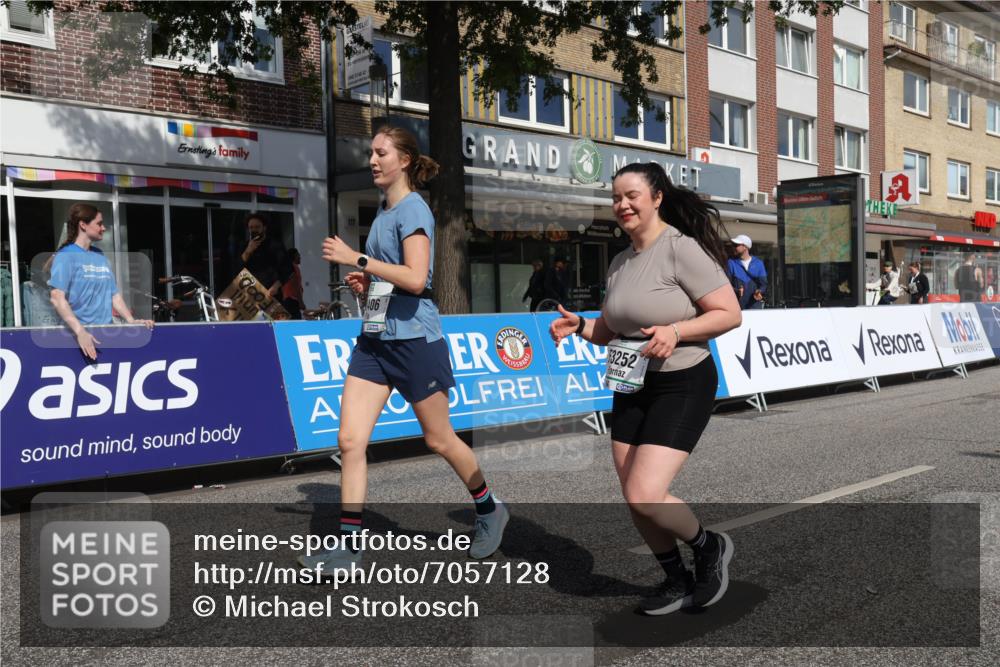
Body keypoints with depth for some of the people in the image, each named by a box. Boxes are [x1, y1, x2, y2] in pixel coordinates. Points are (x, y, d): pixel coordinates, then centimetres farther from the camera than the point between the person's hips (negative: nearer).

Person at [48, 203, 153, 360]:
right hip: (80, 335, -6)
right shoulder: (65, 256, -6)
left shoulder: (100, 256, 14)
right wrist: (80, 331, -25)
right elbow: (57, 298, -16)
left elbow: (114, 294, 17)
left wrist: (131, 321, 3)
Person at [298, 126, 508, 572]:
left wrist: (357, 259, -22)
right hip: (374, 338, 8)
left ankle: (489, 511, 31)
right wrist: (364, 281, 7)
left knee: (439, 440, 7)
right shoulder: (383, 211, 14)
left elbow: (415, 279, -25)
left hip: (414, 339, -8)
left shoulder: (413, 210, -12)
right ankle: (347, 547, 5)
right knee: (350, 440, -2)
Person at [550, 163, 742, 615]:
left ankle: (709, 546, 14)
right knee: (634, 498, 8)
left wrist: (675, 331, -27)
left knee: (645, 497, -16)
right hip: (631, 387, 8)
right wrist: (578, 326, -2)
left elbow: (730, 314, -14)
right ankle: (678, 582, 29)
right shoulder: (620, 263, 10)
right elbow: (609, 331, 18)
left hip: (682, 386, -8)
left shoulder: (681, 249, -13)